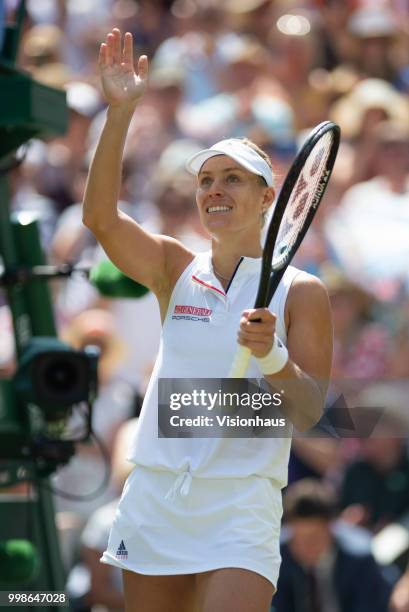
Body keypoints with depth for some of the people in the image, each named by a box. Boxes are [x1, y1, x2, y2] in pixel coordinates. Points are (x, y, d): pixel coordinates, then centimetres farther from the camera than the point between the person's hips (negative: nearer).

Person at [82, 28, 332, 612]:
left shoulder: (300, 291, 0)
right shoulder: (176, 269, 8)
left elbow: (309, 413, -5)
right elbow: (100, 216, -9)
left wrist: (272, 357, -26)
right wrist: (120, 110, -18)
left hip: (240, 504, -3)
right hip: (154, 496, 3)